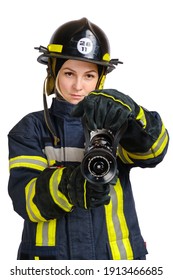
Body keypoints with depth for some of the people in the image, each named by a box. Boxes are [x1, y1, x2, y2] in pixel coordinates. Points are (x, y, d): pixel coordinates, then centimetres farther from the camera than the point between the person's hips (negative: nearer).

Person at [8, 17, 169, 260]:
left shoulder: (115, 123, 4)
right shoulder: (32, 129, 2)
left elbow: (153, 149, -16)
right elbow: (25, 196, -11)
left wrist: (126, 112, -36)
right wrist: (69, 186, -31)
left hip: (115, 253, 1)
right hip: (52, 252, -1)